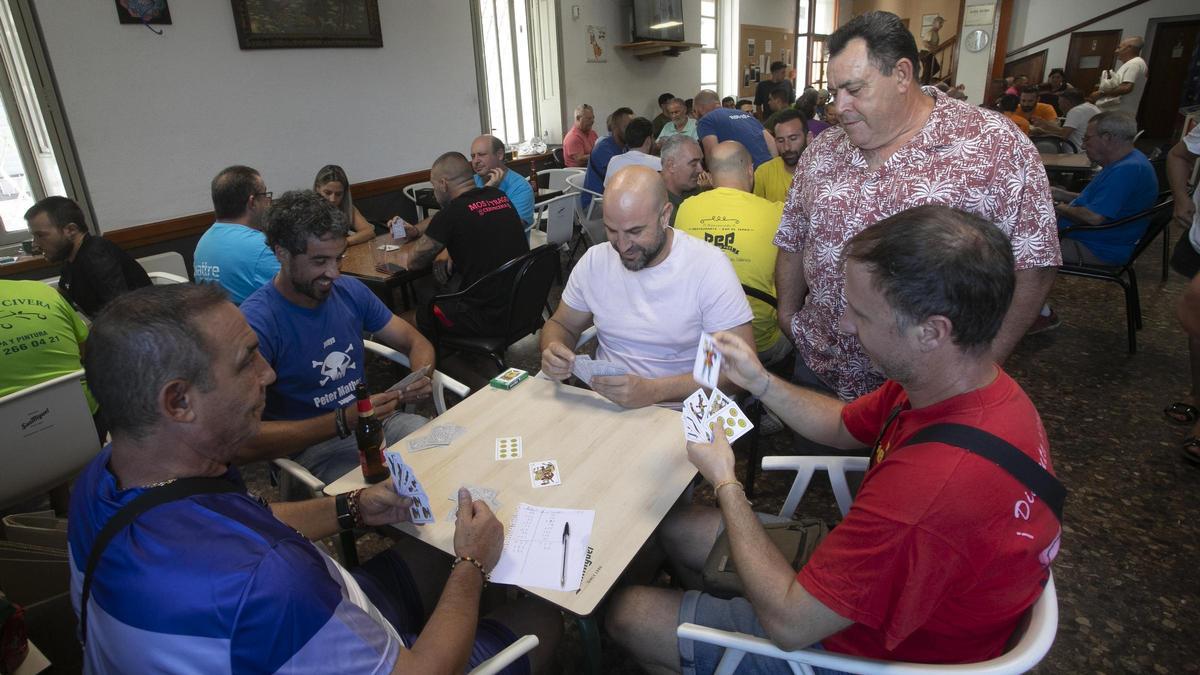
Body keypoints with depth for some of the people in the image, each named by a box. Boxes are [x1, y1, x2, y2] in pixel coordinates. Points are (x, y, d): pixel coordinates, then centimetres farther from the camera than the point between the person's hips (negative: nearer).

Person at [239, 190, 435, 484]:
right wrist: (343, 421, -25)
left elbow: (416, 342, 12)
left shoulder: (350, 290, 4)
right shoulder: (256, 322, -16)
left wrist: (420, 377, -12)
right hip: (314, 448, -6)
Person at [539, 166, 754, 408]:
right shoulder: (594, 260, 0)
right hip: (599, 404, 3)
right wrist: (552, 350, -11)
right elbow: (561, 325, 14)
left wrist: (654, 391, -26)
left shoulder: (709, 265, -13)